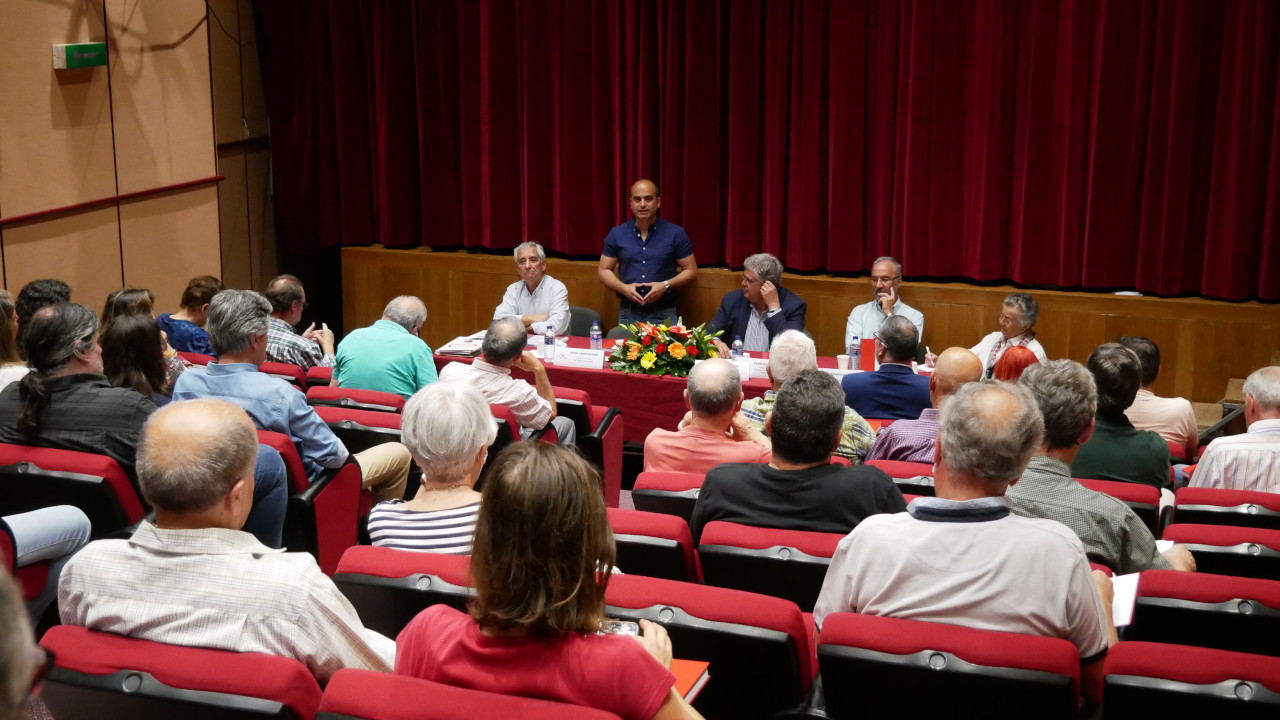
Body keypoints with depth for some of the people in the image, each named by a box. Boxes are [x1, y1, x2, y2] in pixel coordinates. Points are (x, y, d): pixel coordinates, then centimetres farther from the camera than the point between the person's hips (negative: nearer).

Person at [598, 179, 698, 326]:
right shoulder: (617, 234, 6)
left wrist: (665, 285, -12)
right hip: (628, 314, 2)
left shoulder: (675, 234, 1)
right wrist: (623, 288, -9)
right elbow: (603, 270, 10)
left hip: (663, 315, -1)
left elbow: (691, 270, 4)